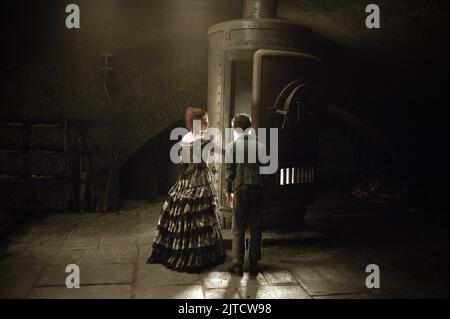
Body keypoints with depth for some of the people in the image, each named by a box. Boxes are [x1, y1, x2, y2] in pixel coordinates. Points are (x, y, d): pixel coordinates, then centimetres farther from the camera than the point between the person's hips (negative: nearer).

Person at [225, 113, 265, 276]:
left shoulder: (232, 146, -2)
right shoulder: (260, 145, 4)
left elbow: (229, 171, -2)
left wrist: (228, 192, 6)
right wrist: (263, 187, 13)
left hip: (241, 188, -2)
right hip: (257, 187, 2)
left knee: (238, 228, 7)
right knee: (255, 227, 10)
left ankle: (238, 265, 10)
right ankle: (254, 264, 15)